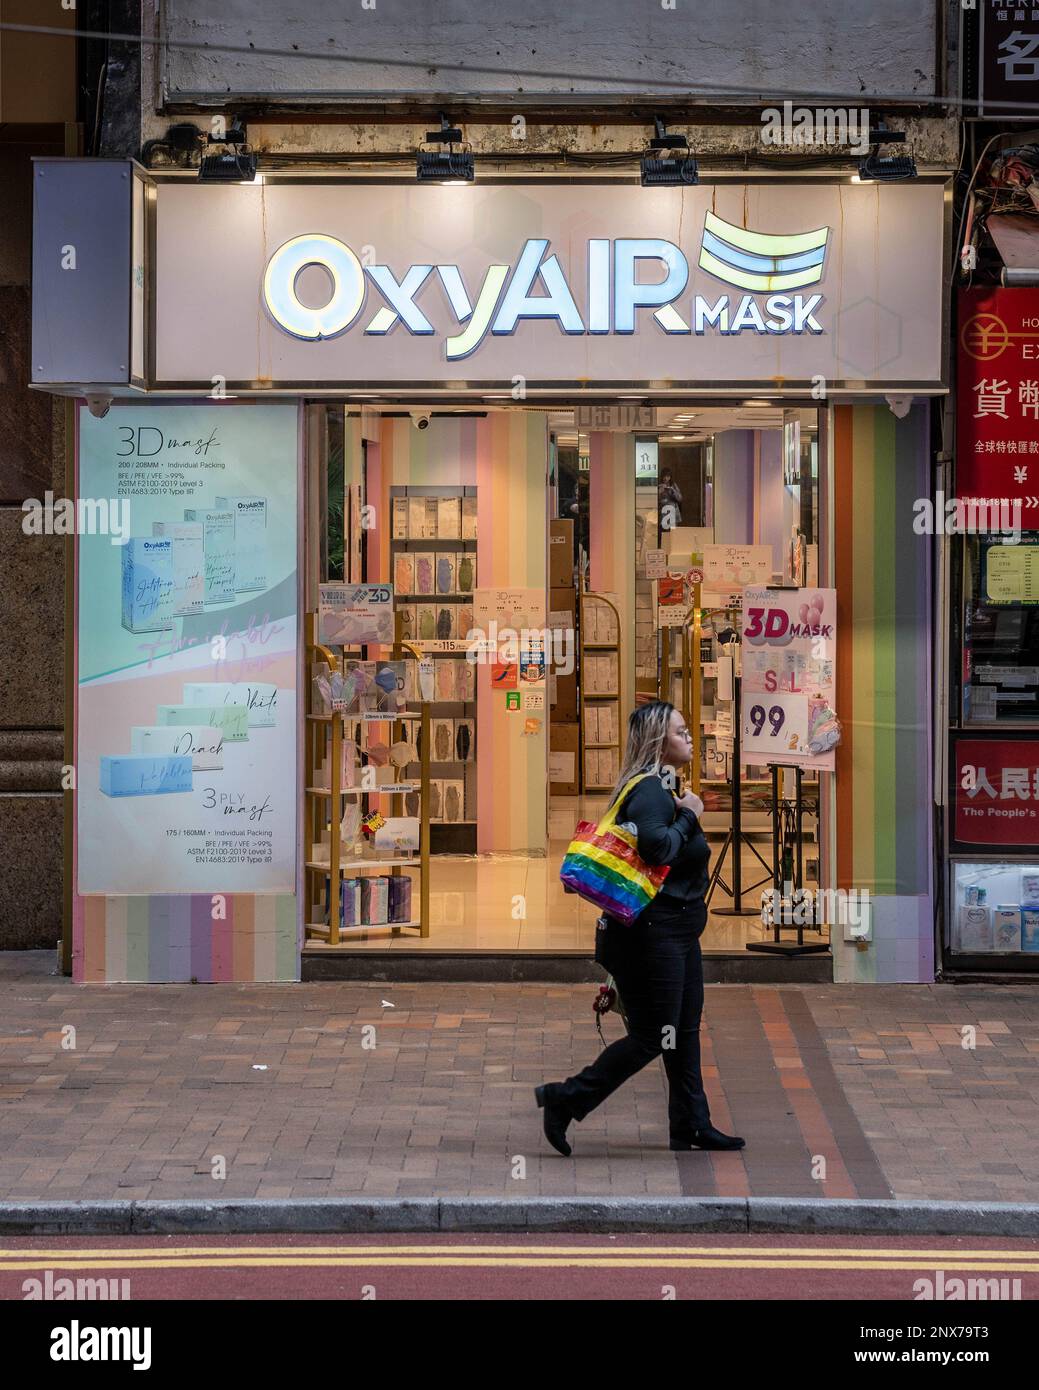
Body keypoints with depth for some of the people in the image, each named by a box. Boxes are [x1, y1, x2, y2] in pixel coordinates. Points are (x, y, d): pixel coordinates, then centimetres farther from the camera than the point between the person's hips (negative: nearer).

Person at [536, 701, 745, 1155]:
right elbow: (656, 845, -35)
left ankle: (692, 1125, 21)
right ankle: (565, 1098, 2)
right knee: (651, 1037, -5)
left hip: (677, 930, 11)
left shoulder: (662, 786, 15)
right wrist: (687, 817, -19)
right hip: (653, 932, -11)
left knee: (686, 1029, 14)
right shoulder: (649, 790, -18)